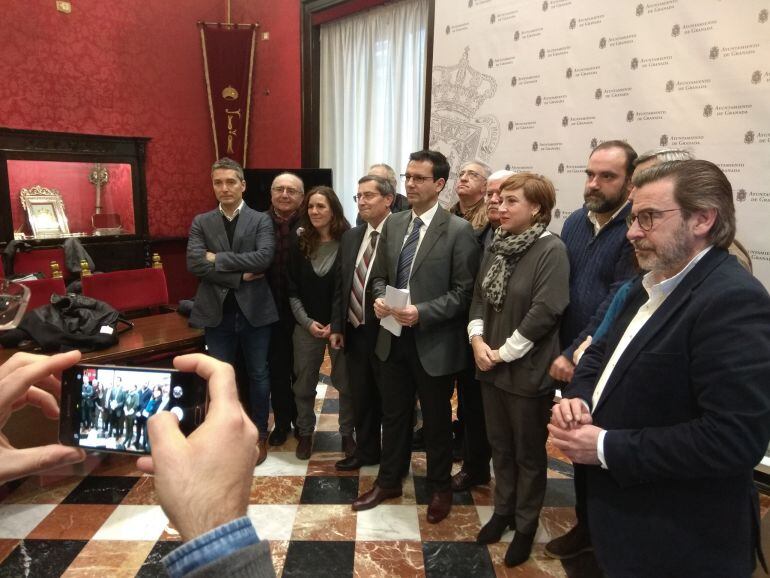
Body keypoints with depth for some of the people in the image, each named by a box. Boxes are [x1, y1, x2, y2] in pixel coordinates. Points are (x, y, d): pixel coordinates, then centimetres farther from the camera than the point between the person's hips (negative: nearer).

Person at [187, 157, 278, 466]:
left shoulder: (261, 220, 0)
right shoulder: (201, 222, 5)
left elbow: (264, 258, -17)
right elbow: (194, 263, -10)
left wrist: (219, 258, -15)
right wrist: (240, 276, -16)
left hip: (254, 310, -1)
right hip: (217, 312, 2)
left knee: (258, 375, 10)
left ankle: (259, 435, 28)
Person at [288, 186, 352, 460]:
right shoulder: (300, 245, 3)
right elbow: (292, 291, 4)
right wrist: (308, 322, -8)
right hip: (307, 326, 3)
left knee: (345, 382, 7)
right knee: (304, 384, 10)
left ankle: (347, 434, 24)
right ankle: (305, 433, 28)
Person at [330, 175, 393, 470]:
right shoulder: (350, 236, 9)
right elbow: (341, 285, 11)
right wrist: (337, 326, 8)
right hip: (354, 332, 6)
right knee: (361, 398, 19)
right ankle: (366, 451, 38)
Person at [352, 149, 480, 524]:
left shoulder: (459, 230, -12)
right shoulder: (393, 224, 5)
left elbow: (464, 291, -13)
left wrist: (422, 312, -23)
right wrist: (379, 297, -9)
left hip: (433, 342, -5)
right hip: (393, 338, 5)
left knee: (436, 420, 13)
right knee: (393, 415, 19)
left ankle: (440, 488, 36)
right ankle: (389, 481, 38)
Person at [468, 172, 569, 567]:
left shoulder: (552, 251, -15)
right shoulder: (497, 246, 7)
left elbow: (545, 311, -21)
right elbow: (479, 296, 10)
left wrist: (505, 352, -16)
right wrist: (477, 340, -5)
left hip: (528, 370, -6)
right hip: (490, 366, 6)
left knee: (528, 452, 12)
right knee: (500, 445, 20)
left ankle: (526, 525, 31)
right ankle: (503, 510, 40)